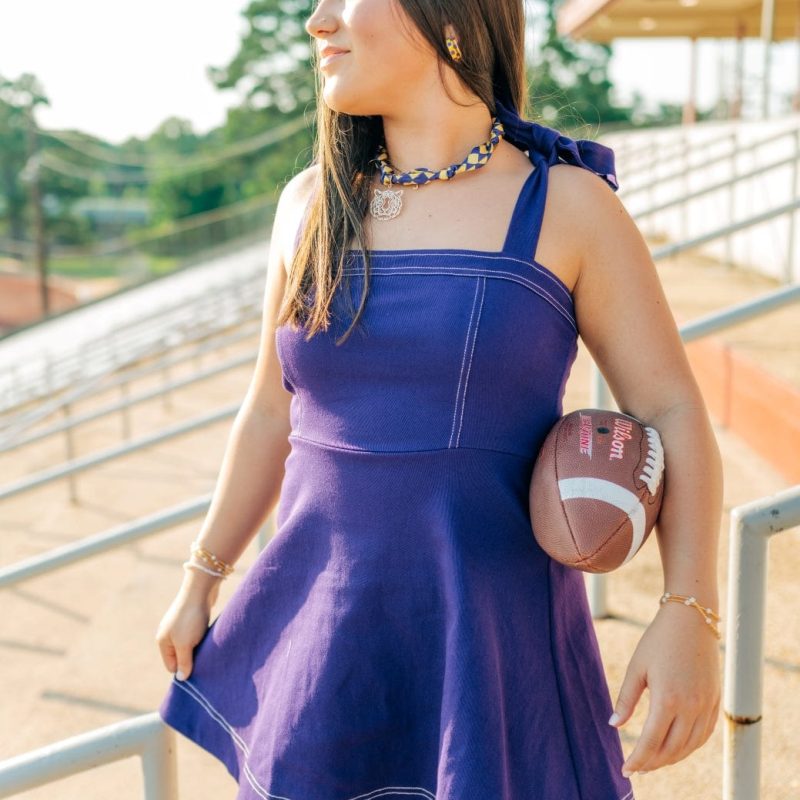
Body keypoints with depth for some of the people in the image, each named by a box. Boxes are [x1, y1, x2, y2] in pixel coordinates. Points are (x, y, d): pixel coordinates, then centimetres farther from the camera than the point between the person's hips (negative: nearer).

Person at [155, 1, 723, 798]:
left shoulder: (567, 204, -7)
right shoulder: (311, 204, 3)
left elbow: (673, 414, -7)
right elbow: (273, 413, 11)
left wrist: (689, 616, -19)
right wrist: (200, 579, 14)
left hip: (491, 633, -3)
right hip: (328, 623, 4)